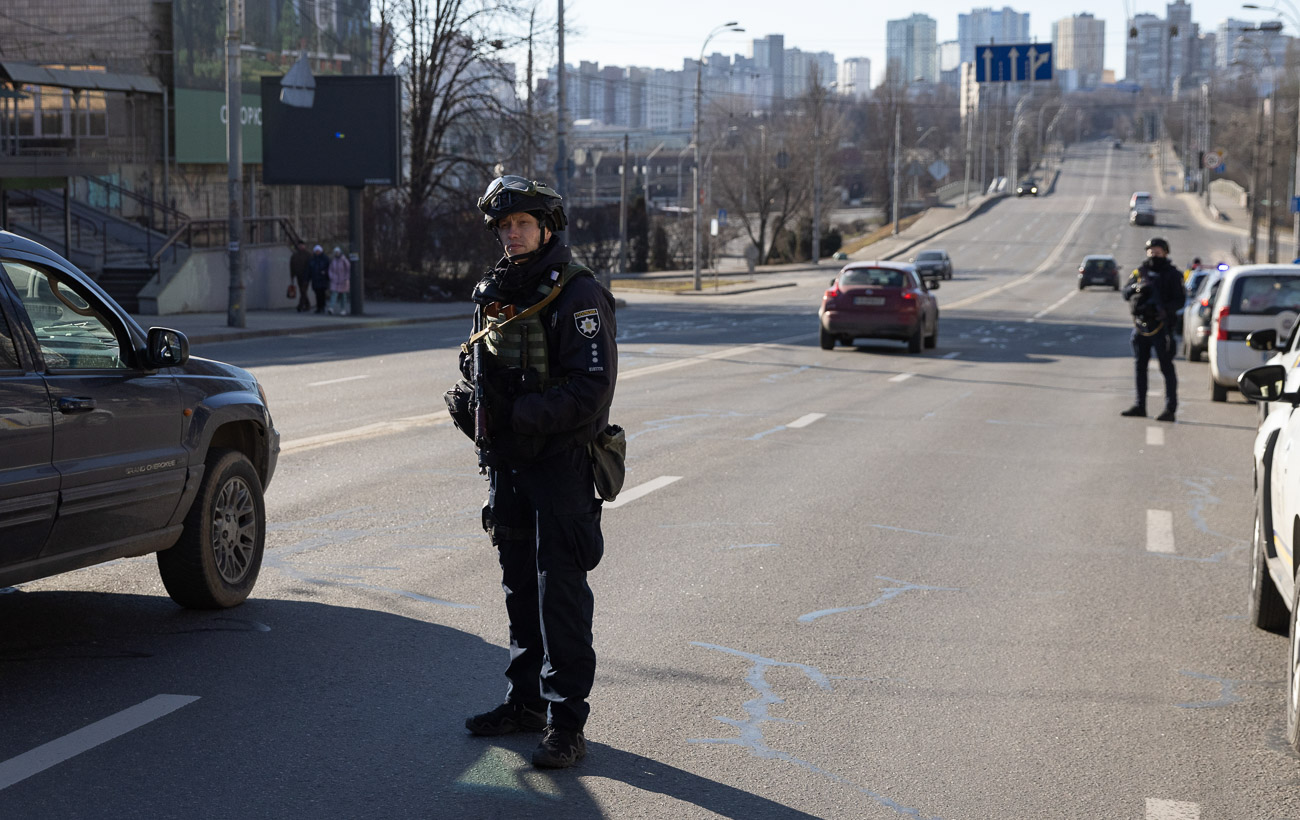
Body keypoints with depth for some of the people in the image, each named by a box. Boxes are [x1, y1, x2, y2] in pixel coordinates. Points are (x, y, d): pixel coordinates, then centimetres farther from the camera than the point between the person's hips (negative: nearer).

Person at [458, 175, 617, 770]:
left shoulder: (578, 296, -13)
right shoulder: (493, 293, 11)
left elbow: (591, 389, -20)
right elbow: (479, 362, 24)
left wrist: (517, 415, -20)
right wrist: (478, 400, 2)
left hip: (562, 462, -7)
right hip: (509, 463, 7)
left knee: (561, 591, -7)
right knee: (520, 587, 15)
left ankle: (567, 723, -2)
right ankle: (526, 701, 27)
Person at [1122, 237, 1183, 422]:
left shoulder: (1171, 274, 0)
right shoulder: (1140, 271, 12)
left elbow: (1179, 300, -5)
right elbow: (1126, 292, 7)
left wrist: (1165, 309, -22)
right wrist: (1138, 287, -14)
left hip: (1161, 326, -5)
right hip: (1140, 325, 5)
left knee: (1167, 367, -6)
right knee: (1140, 366, 11)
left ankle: (1170, 408, -7)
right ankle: (1140, 405, 20)